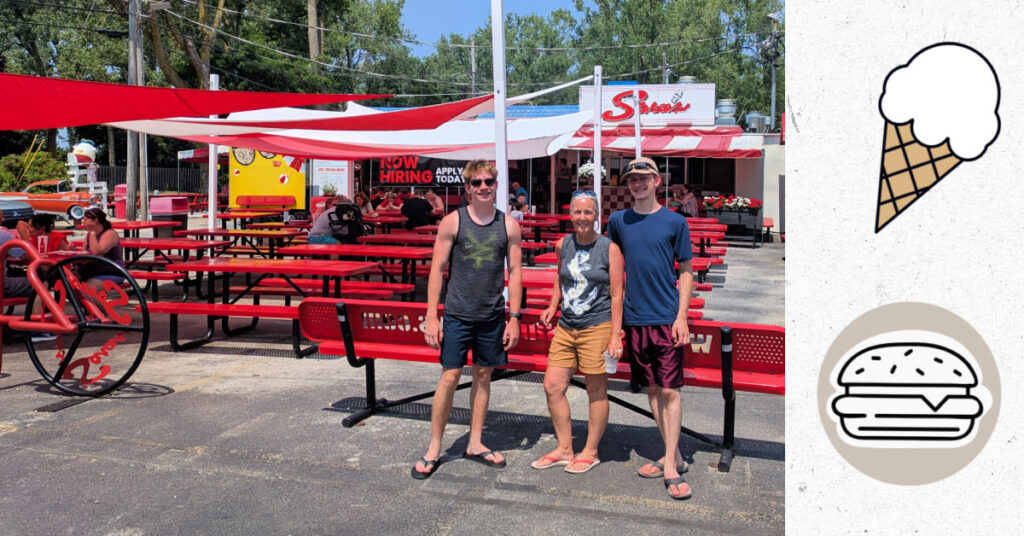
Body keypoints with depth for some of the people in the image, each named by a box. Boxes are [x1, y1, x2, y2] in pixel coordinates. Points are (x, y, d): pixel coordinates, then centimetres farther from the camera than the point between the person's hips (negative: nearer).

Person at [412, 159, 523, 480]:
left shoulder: (508, 225, 3)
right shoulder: (452, 222, -3)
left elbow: (515, 272, 5)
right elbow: (437, 270, -2)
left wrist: (514, 317, 1)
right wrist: (431, 317, -6)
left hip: (493, 317, 2)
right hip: (457, 315, -2)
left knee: (483, 376, 11)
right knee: (450, 377, 0)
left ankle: (475, 444, 25)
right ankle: (434, 449, 13)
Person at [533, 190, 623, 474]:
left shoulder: (609, 249, -7)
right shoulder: (562, 246, 6)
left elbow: (616, 296, -7)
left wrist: (616, 335, -10)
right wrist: (553, 306, 14)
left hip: (597, 328, -5)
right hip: (566, 327, 5)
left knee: (596, 391, 6)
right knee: (552, 387, 5)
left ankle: (590, 452, 22)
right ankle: (564, 449, 21)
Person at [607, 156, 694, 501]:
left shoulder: (674, 222, -1)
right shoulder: (618, 221, 7)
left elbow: (686, 271, 2)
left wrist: (681, 316, -7)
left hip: (667, 318, -3)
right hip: (635, 318, 3)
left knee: (670, 391, -4)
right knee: (652, 389, 10)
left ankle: (670, 467, 3)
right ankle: (674, 456, 22)